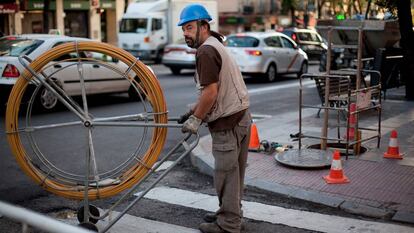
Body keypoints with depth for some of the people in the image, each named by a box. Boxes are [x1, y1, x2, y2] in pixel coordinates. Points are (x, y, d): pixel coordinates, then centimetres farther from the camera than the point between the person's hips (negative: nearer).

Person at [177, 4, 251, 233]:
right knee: (233, 171, 18)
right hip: (240, 116, 10)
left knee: (226, 173, -2)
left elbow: (211, 93, -21)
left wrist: (195, 119, -11)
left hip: (227, 122, -10)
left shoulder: (206, 51, -15)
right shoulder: (215, 45, 18)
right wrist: (194, 110, 16)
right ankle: (230, 214, 30)